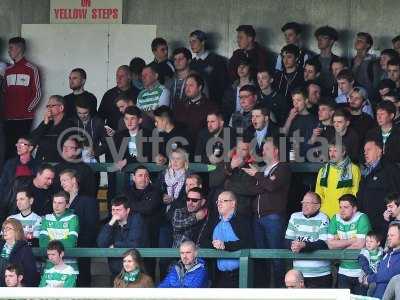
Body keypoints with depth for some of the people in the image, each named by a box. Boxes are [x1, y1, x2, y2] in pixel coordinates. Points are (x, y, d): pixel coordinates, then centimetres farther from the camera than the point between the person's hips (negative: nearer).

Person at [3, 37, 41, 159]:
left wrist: (28, 108, -7)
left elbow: (37, 94, -1)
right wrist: (4, 110, 7)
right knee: (9, 150, 2)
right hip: (9, 117, 5)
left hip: (24, 117, -5)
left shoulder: (31, 69, -1)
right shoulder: (8, 70, 15)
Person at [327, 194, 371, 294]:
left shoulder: (361, 218, -10)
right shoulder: (335, 219, 3)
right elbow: (330, 244, -5)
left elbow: (360, 245, -18)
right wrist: (351, 241, -12)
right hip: (343, 272, 4)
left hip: (361, 273, -4)